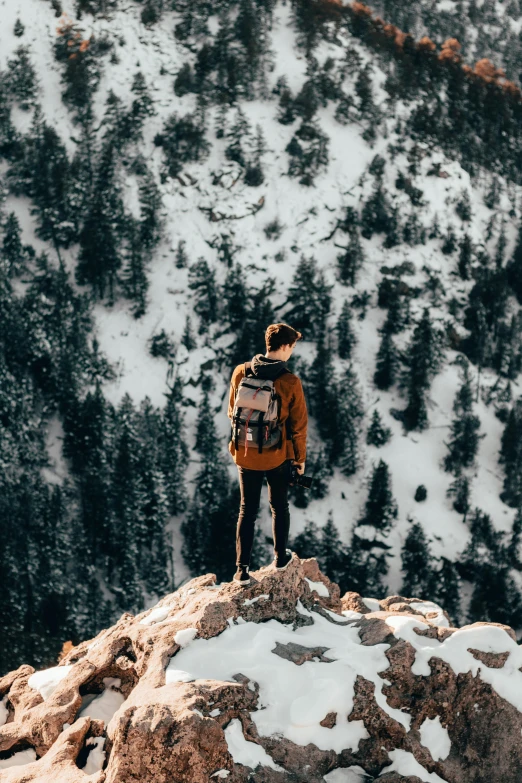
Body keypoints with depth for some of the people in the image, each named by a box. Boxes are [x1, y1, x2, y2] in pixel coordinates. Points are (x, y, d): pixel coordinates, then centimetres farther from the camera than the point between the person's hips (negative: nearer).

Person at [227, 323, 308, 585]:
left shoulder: (240, 373, -8)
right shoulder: (290, 382, -18)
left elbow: (233, 412, 5)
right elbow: (299, 424, -10)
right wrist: (300, 457, 5)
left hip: (246, 454, 2)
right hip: (278, 456, -2)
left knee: (247, 510, 12)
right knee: (279, 506, 20)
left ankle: (242, 569, 9)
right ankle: (280, 557, 34)